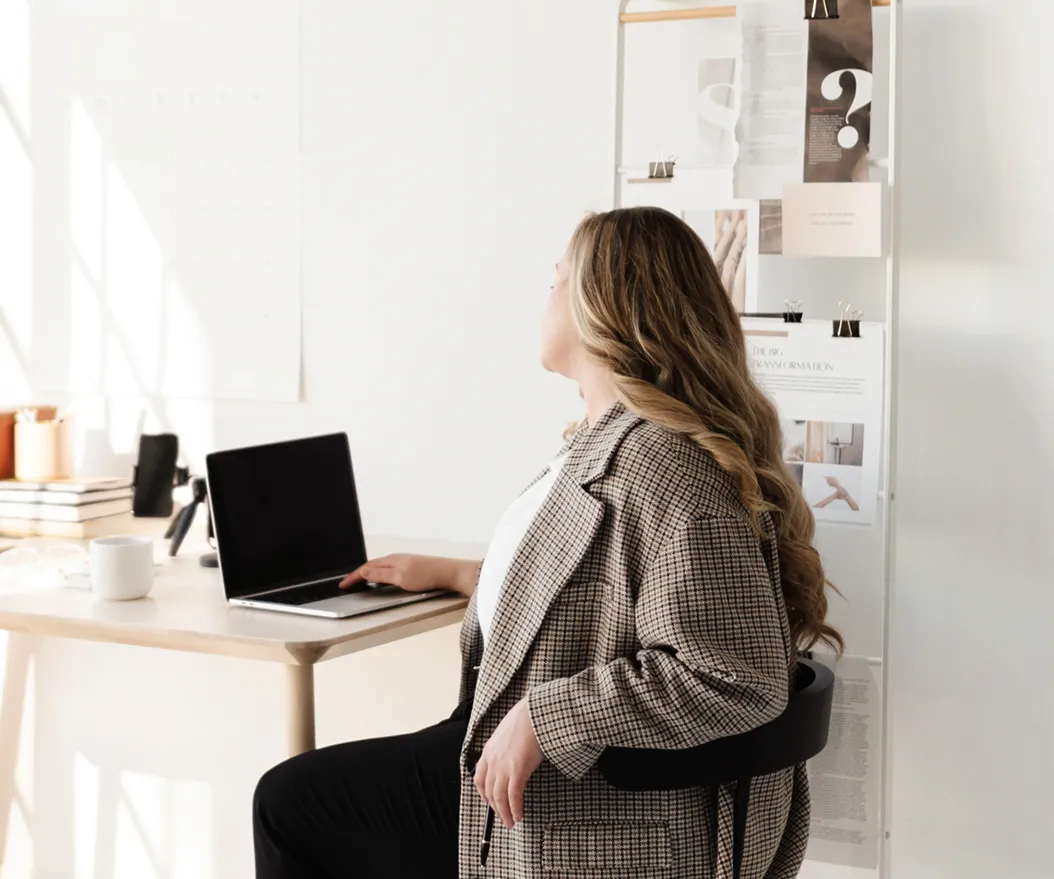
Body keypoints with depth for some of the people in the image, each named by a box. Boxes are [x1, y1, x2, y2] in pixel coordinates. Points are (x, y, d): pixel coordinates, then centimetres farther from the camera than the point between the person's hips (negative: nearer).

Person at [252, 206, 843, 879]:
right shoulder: (610, 442, 9)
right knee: (291, 798, 19)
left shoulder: (663, 464, -26)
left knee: (292, 803, 4)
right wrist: (455, 574, 27)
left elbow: (738, 676, -32)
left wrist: (541, 719, -28)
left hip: (601, 817, -10)